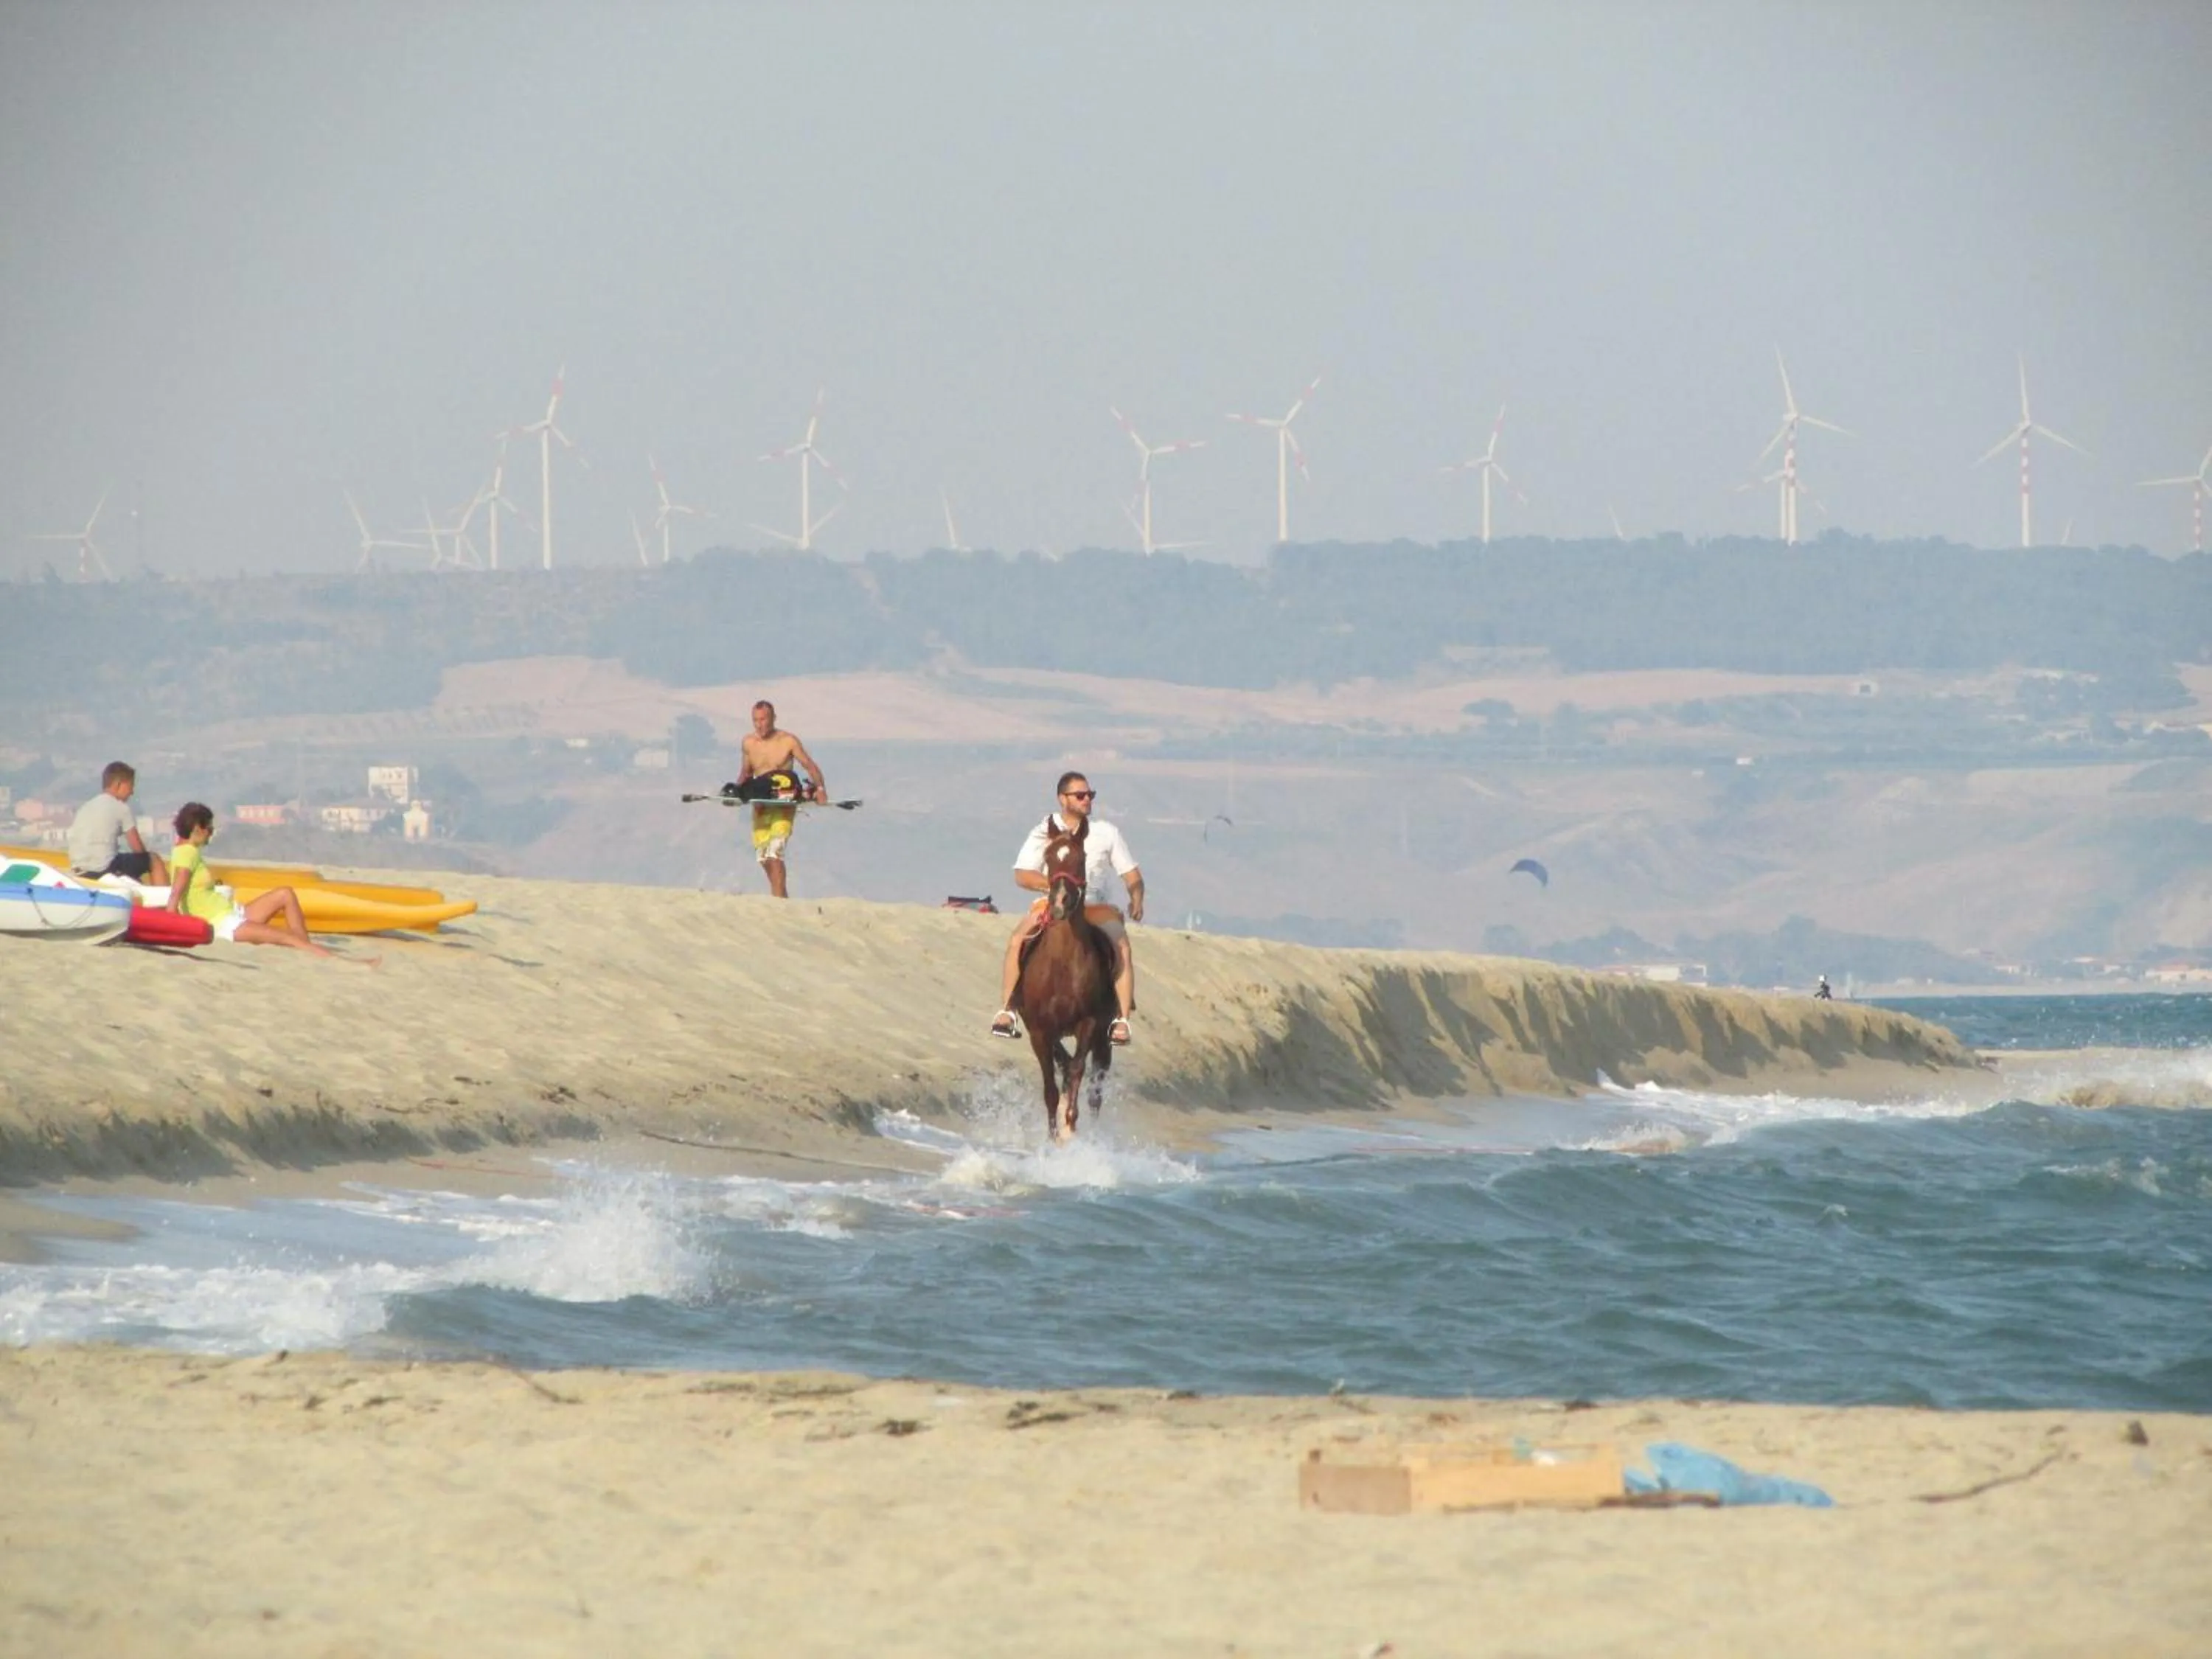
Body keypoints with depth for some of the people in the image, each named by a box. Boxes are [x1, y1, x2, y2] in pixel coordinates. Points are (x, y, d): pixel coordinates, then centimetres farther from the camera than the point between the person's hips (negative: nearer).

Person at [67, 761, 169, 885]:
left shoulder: (86, 807, 18)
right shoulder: (121, 808, -1)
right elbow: (137, 848, 2)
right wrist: (145, 859, 23)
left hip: (80, 872, 8)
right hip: (104, 868, -8)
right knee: (154, 861, 12)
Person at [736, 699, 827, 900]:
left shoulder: (788, 741, -5)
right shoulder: (749, 744, 7)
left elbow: (810, 766, -3)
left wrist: (820, 788, -18)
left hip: (784, 806, -5)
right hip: (760, 806, 5)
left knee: (775, 852, -19)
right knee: (763, 857, 5)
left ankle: (778, 897, -20)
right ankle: (781, 897, 21)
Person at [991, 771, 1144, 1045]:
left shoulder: (1107, 833, 9)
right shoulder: (1044, 833, 5)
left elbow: (1131, 875, 12)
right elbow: (1022, 876, -1)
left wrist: (1136, 900, -9)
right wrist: (1053, 884, -19)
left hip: (1096, 907, 0)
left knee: (1121, 946, -30)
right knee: (1017, 941, -29)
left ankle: (1123, 1020, -28)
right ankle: (1006, 1011, -22)